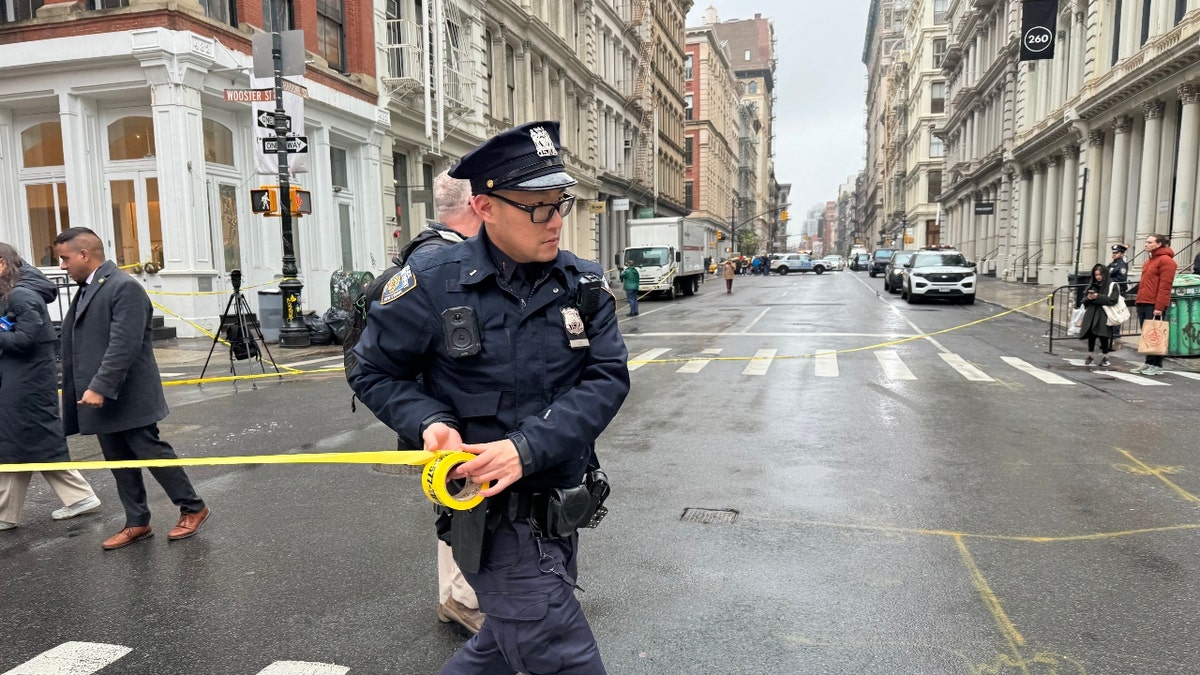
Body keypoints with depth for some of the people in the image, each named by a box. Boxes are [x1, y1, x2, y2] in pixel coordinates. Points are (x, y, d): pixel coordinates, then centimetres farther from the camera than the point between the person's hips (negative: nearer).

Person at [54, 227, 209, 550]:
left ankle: (192, 508, 14)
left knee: (152, 453, -1)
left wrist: (100, 387, -25)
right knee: (120, 463, 13)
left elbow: (124, 345, -23)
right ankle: (137, 523, 22)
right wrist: (87, 390, 16)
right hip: (101, 399, 9)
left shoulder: (125, 287, -15)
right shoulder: (85, 290, 14)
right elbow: (80, 345, 18)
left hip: (128, 398, -9)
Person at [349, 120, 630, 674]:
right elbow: (374, 373, 0)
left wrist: (528, 447, -22)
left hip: (562, 511, 5)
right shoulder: (433, 284, -12)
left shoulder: (584, 285, -1)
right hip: (495, 520, -5)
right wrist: (430, 421, -19)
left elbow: (608, 378, -9)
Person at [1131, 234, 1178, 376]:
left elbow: (1165, 286, -15)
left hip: (1154, 305, -8)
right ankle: (1148, 363, 15)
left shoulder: (1166, 260, -8)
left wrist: (1159, 307, -20)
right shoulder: (1150, 261, 20)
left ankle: (1157, 365, 2)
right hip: (1143, 304, 8)